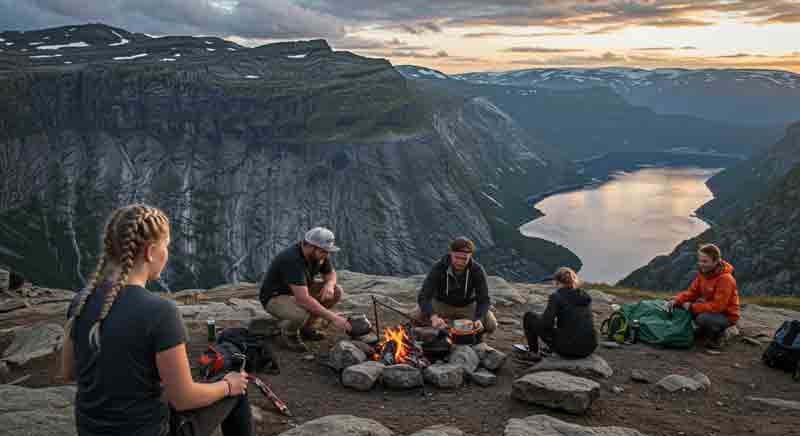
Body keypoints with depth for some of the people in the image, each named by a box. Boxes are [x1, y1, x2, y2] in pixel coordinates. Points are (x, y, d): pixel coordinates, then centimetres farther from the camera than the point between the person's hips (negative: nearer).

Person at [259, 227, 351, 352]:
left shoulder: (319, 254, -11)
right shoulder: (292, 261, -35)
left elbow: (331, 273, 7)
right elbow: (303, 300, -42)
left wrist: (329, 284, -18)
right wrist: (333, 317, -40)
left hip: (299, 292, 8)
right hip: (275, 298, -8)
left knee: (336, 292, -8)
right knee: (303, 313, -37)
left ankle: (307, 327, 7)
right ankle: (289, 334, -3)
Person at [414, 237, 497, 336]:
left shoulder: (477, 270, -23)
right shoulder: (439, 267, -26)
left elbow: (483, 299, -22)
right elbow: (423, 296, -33)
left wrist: (479, 319, -43)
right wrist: (434, 317, -52)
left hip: (468, 306, 1)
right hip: (442, 304, 0)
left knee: (491, 325, -22)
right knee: (418, 316, -26)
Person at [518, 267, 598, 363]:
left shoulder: (556, 296, -8)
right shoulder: (586, 296, 10)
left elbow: (546, 324, -16)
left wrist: (540, 317, 7)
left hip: (567, 348, -6)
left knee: (529, 316, 12)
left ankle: (534, 353, 21)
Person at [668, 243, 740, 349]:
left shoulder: (725, 279, -29)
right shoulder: (703, 272, -4)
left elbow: (717, 306, -32)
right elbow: (692, 292, 1)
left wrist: (692, 307, -29)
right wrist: (677, 301, -17)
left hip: (726, 315, -8)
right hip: (711, 307, 8)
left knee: (702, 319, -36)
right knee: (681, 306, -5)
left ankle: (719, 335, -3)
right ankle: (702, 331, 15)